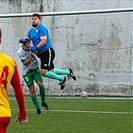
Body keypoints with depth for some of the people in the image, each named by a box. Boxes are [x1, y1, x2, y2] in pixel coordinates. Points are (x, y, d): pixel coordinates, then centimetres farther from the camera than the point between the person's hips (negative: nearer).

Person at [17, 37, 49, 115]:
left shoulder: (31, 47, -11)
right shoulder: (20, 52, -20)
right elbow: (26, 63, -20)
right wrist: (31, 56, -33)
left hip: (35, 69, 3)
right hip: (26, 72, -3)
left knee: (40, 84, -15)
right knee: (32, 89, -6)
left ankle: (43, 102, 7)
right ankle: (38, 108, 4)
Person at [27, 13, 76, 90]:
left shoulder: (41, 28, -10)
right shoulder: (31, 31, 17)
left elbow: (43, 41, -20)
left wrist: (36, 47, -32)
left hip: (48, 51, -9)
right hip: (42, 53, 9)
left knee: (43, 72, -15)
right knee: (51, 71, 12)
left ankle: (61, 79, 1)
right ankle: (68, 72, 29)